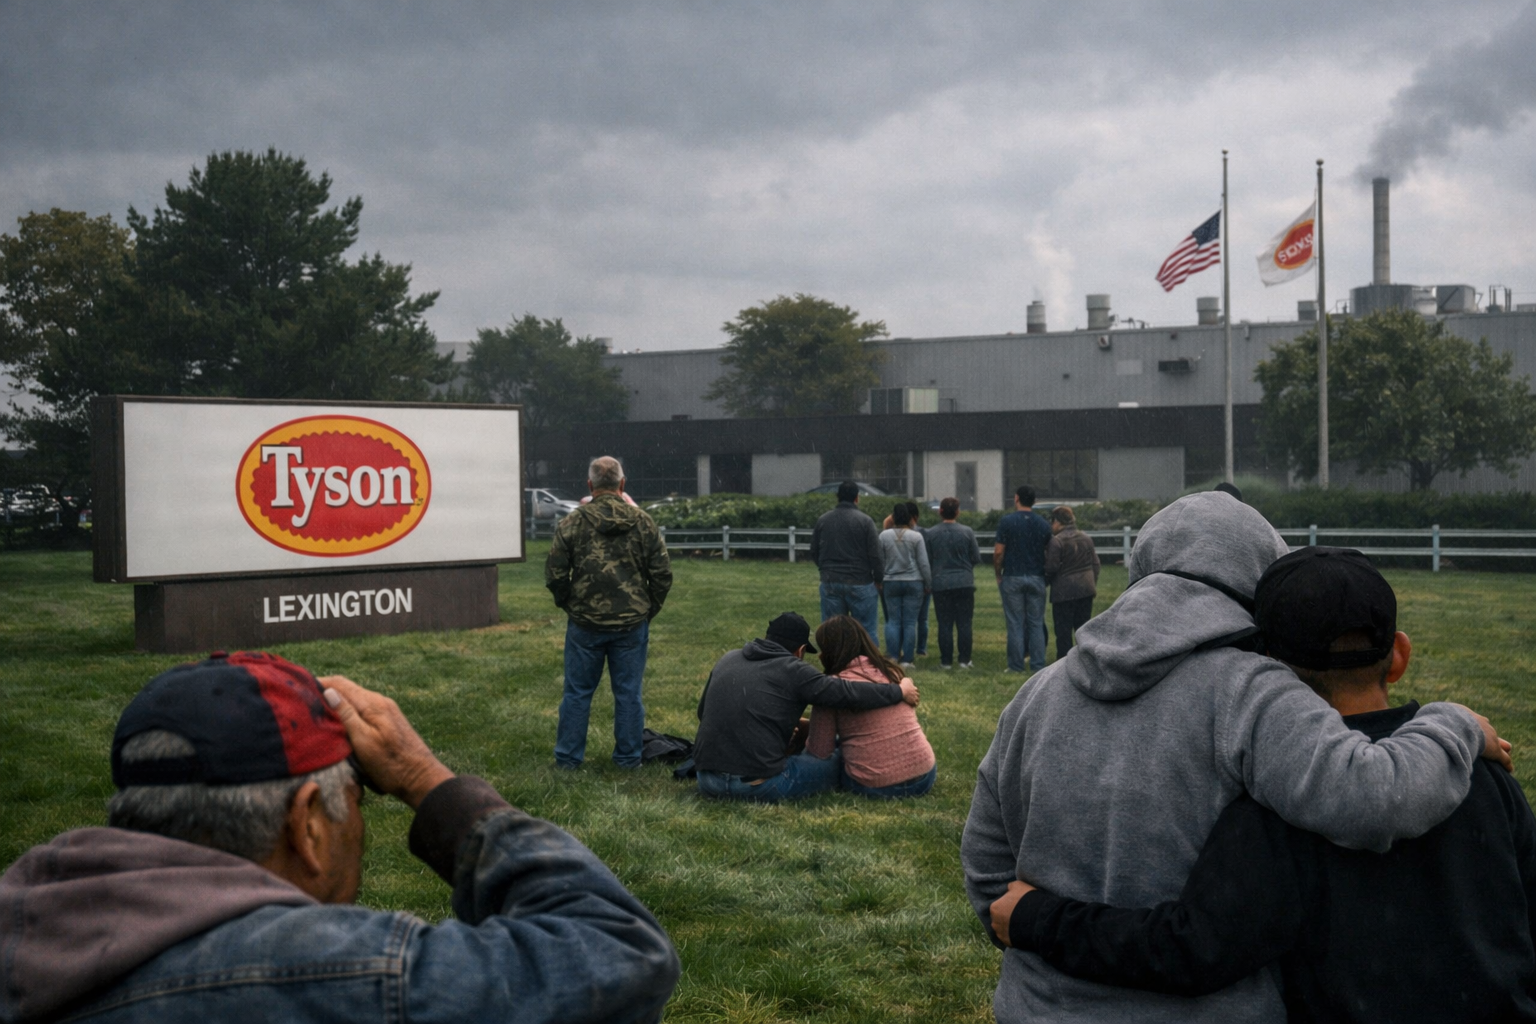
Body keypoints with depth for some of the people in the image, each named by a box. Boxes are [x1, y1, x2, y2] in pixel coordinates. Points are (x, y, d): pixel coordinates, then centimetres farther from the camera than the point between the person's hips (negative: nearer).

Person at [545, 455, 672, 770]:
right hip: (632, 625, 1)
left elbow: (554, 575, -4)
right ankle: (628, 758, 15)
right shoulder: (643, 523, -2)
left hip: (585, 625, -1)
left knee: (578, 693, 9)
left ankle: (568, 758, 16)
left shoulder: (572, 523, -6)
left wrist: (569, 605, 12)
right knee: (628, 693, 9)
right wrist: (649, 609, 12)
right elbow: (662, 573, -1)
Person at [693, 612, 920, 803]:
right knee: (837, 764, 14)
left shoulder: (727, 660, 13)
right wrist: (899, 691, 5)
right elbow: (849, 694, -9)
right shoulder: (793, 671, -5)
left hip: (707, 779, 5)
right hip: (757, 783, -5)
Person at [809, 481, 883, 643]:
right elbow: (875, 555, -8)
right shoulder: (864, 521, -8)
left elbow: (814, 552, 12)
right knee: (866, 630, 1)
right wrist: (879, 580, 4)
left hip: (830, 582, 4)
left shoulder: (823, 520, 4)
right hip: (860, 584, -3)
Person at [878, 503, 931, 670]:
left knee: (893, 621, 6)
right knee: (910, 622, 0)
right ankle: (906, 660, -1)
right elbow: (924, 563, -3)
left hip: (891, 582, 1)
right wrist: (928, 584, 7)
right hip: (913, 582, -1)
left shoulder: (884, 536, -1)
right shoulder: (916, 536, -5)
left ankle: (893, 658, 1)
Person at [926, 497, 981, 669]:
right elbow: (976, 558, 1)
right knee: (964, 623, 5)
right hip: (964, 582, 0)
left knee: (945, 624, 4)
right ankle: (964, 659, 5)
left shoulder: (930, 534, -5)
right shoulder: (967, 532, -4)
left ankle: (946, 660, 5)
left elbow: (926, 560, 0)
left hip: (941, 584, 0)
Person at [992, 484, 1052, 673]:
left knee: (1015, 624, 1)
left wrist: (998, 575, 3)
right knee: (1036, 624, 6)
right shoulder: (1042, 523, 5)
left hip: (1013, 578, -3)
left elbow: (998, 552, -9)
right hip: (1037, 578, 3)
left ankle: (1016, 666, 2)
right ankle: (1038, 665, 4)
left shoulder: (1007, 521, -7)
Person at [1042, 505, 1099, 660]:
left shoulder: (1056, 541, -13)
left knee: (1063, 630, 0)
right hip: (1086, 590, 6)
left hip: (1064, 592, -6)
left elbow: (1051, 568, -13)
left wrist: (1045, 583, 4)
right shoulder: (1087, 539, 10)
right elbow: (1095, 564, 13)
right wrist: (1093, 585, 20)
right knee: (1083, 627, 12)